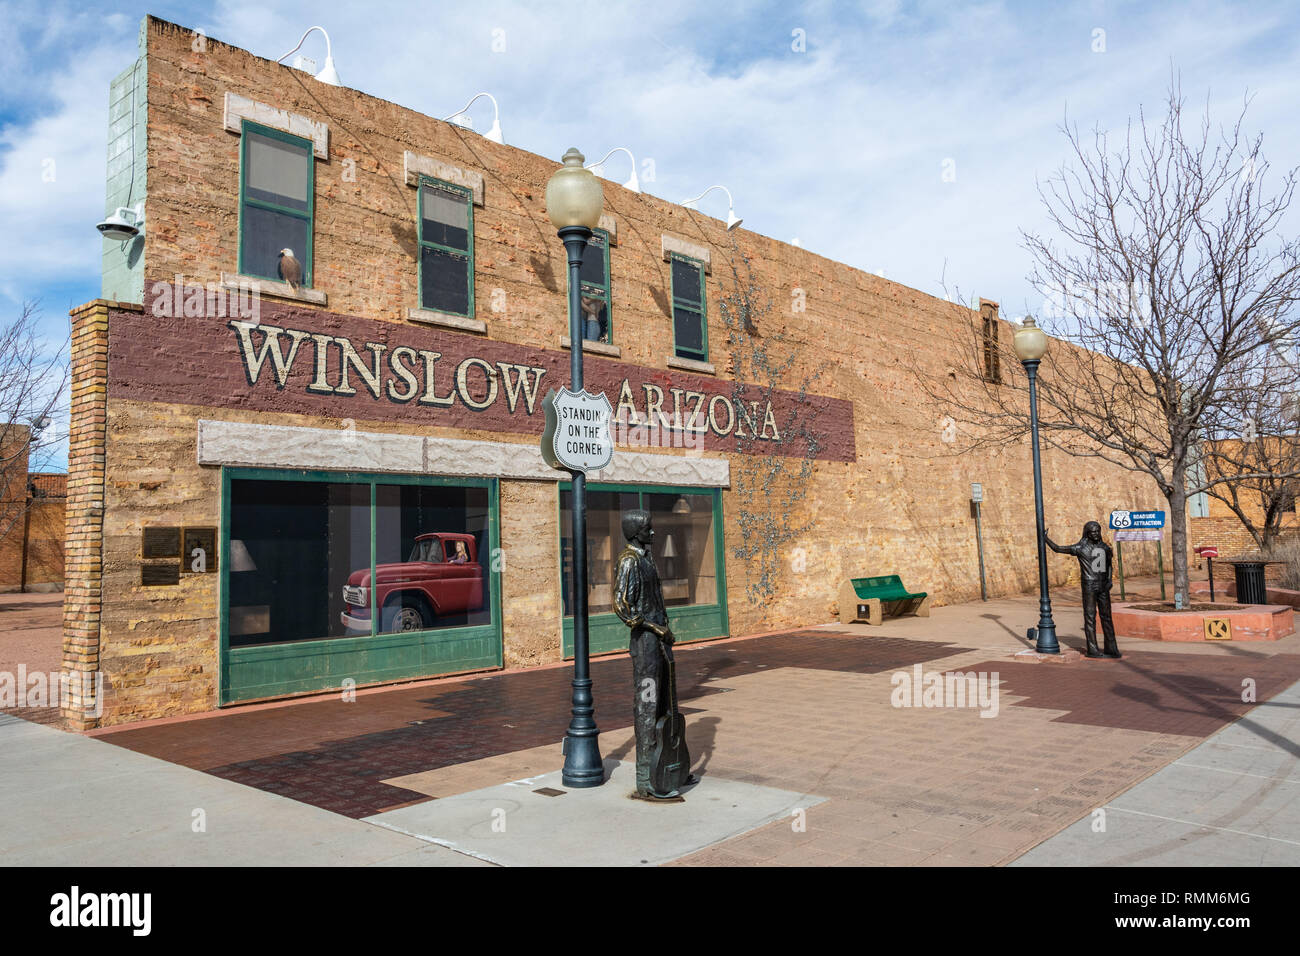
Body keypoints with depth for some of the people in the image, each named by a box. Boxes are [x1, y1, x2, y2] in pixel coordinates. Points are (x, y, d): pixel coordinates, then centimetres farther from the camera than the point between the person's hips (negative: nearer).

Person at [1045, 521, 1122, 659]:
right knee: (1090, 617, -3)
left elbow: (1109, 565, 23)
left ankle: (1111, 648, 13)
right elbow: (1058, 549, -5)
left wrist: (1109, 580, 10)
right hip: (1089, 586, -6)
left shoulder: (1105, 547, 10)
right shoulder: (1080, 547, -7)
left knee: (1106, 616, 7)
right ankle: (1092, 649, 1)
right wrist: (1045, 539, -13)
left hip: (1103, 586, 6)